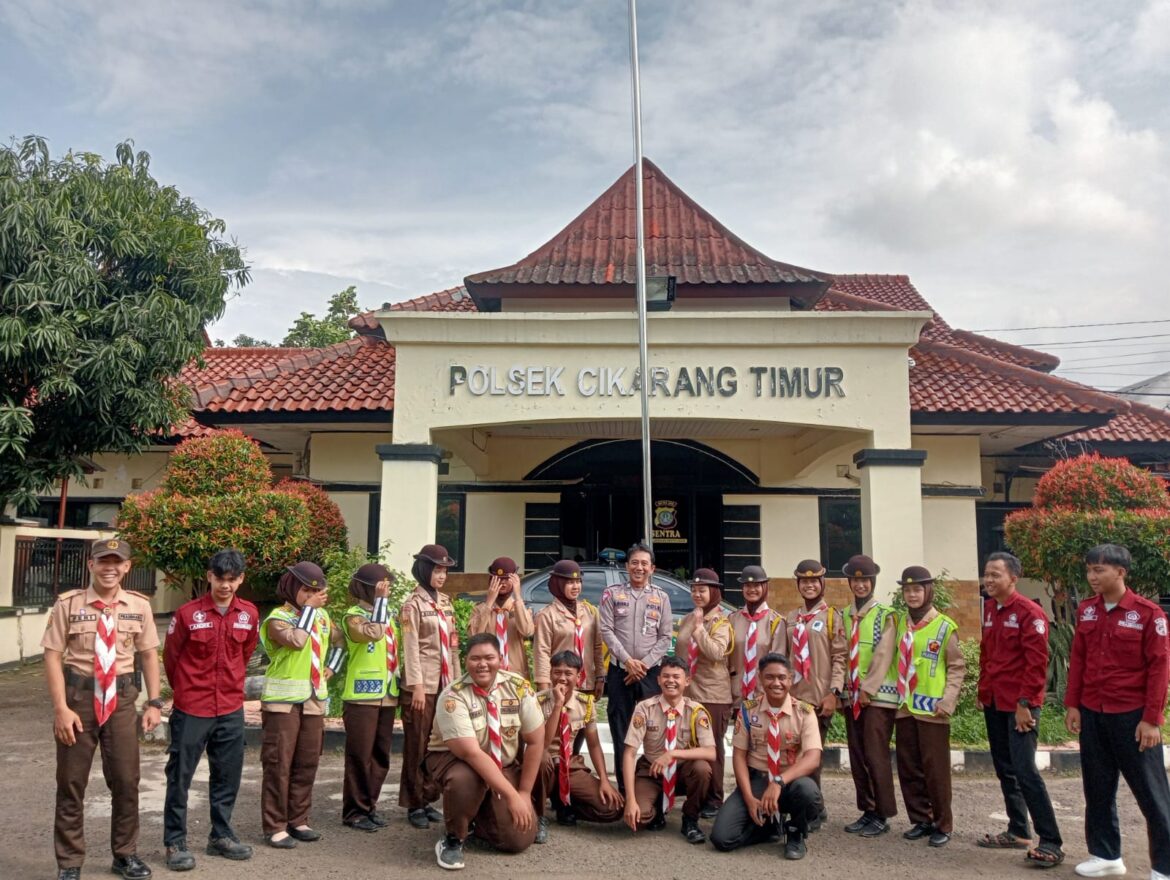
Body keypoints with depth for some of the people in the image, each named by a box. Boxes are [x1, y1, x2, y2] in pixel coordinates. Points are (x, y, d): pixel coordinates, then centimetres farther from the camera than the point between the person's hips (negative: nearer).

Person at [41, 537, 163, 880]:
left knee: (126, 780, 9)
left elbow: (149, 654, 7)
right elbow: (53, 656, -6)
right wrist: (60, 707, -11)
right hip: (79, 696, -2)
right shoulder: (68, 603, -7)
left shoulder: (139, 605, 1)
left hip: (121, 698, 2)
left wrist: (154, 703, 3)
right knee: (71, 782, 9)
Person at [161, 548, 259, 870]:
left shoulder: (249, 614, -1)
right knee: (180, 776, 5)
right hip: (191, 710, -4)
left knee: (227, 776, 13)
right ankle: (175, 842, 18)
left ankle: (221, 835, 27)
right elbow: (170, 656, 2)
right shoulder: (187, 613, -11)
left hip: (231, 710, 4)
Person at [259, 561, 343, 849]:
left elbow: (338, 643, 26)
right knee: (278, 764, -3)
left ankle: (298, 820, 22)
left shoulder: (322, 615, 11)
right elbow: (297, 641, -27)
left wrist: (331, 669, 12)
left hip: (314, 699, 6)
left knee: (307, 763, 10)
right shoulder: (278, 618, -8)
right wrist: (309, 608, -18)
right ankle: (275, 826, 7)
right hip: (283, 700, -6)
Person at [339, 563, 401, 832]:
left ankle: (369, 804, 22)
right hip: (362, 696, -7)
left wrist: (399, 684, 18)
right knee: (360, 755, -1)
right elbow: (373, 633, -29)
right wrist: (380, 600, -21)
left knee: (381, 754, 11)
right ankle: (354, 810, 10)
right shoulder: (354, 615, -9)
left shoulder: (388, 614, 14)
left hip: (387, 695, 7)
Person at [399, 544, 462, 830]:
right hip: (423, 683, -6)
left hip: (445, 682, 6)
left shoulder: (446, 601, 12)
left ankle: (429, 798, 20)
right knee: (418, 745, 1)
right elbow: (411, 647, -11)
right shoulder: (413, 604, -7)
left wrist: (456, 678, 10)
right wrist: (417, 685, -16)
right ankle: (414, 803, 11)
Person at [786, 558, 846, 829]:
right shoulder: (791, 619, 14)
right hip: (793, 697, 5)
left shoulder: (832, 617, 0)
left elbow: (840, 657, -6)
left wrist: (833, 693, -14)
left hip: (819, 698, -5)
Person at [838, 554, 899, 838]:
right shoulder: (843, 616, 11)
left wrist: (869, 689, -16)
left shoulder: (886, 614, -4)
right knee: (856, 757, 9)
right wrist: (839, 691, 3)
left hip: (878, 694, -5)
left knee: (875, 756, -5)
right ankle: (867, 811, 20)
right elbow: (840, 655, 10)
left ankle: (883, 815, 8)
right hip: (851, 695, 5)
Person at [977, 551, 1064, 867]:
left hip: (1019, 704, -8)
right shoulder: (989, 609, 9)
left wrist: (1024, 703, -18)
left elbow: (1037, 663, -17)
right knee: (1004, 769, 13)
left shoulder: (1030, 612, -14)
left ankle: (1051, 842, 1)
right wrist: (983, 690, 13)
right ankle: (1018, 831, 25)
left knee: (1025, 770, -9)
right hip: (993, 702, 8)